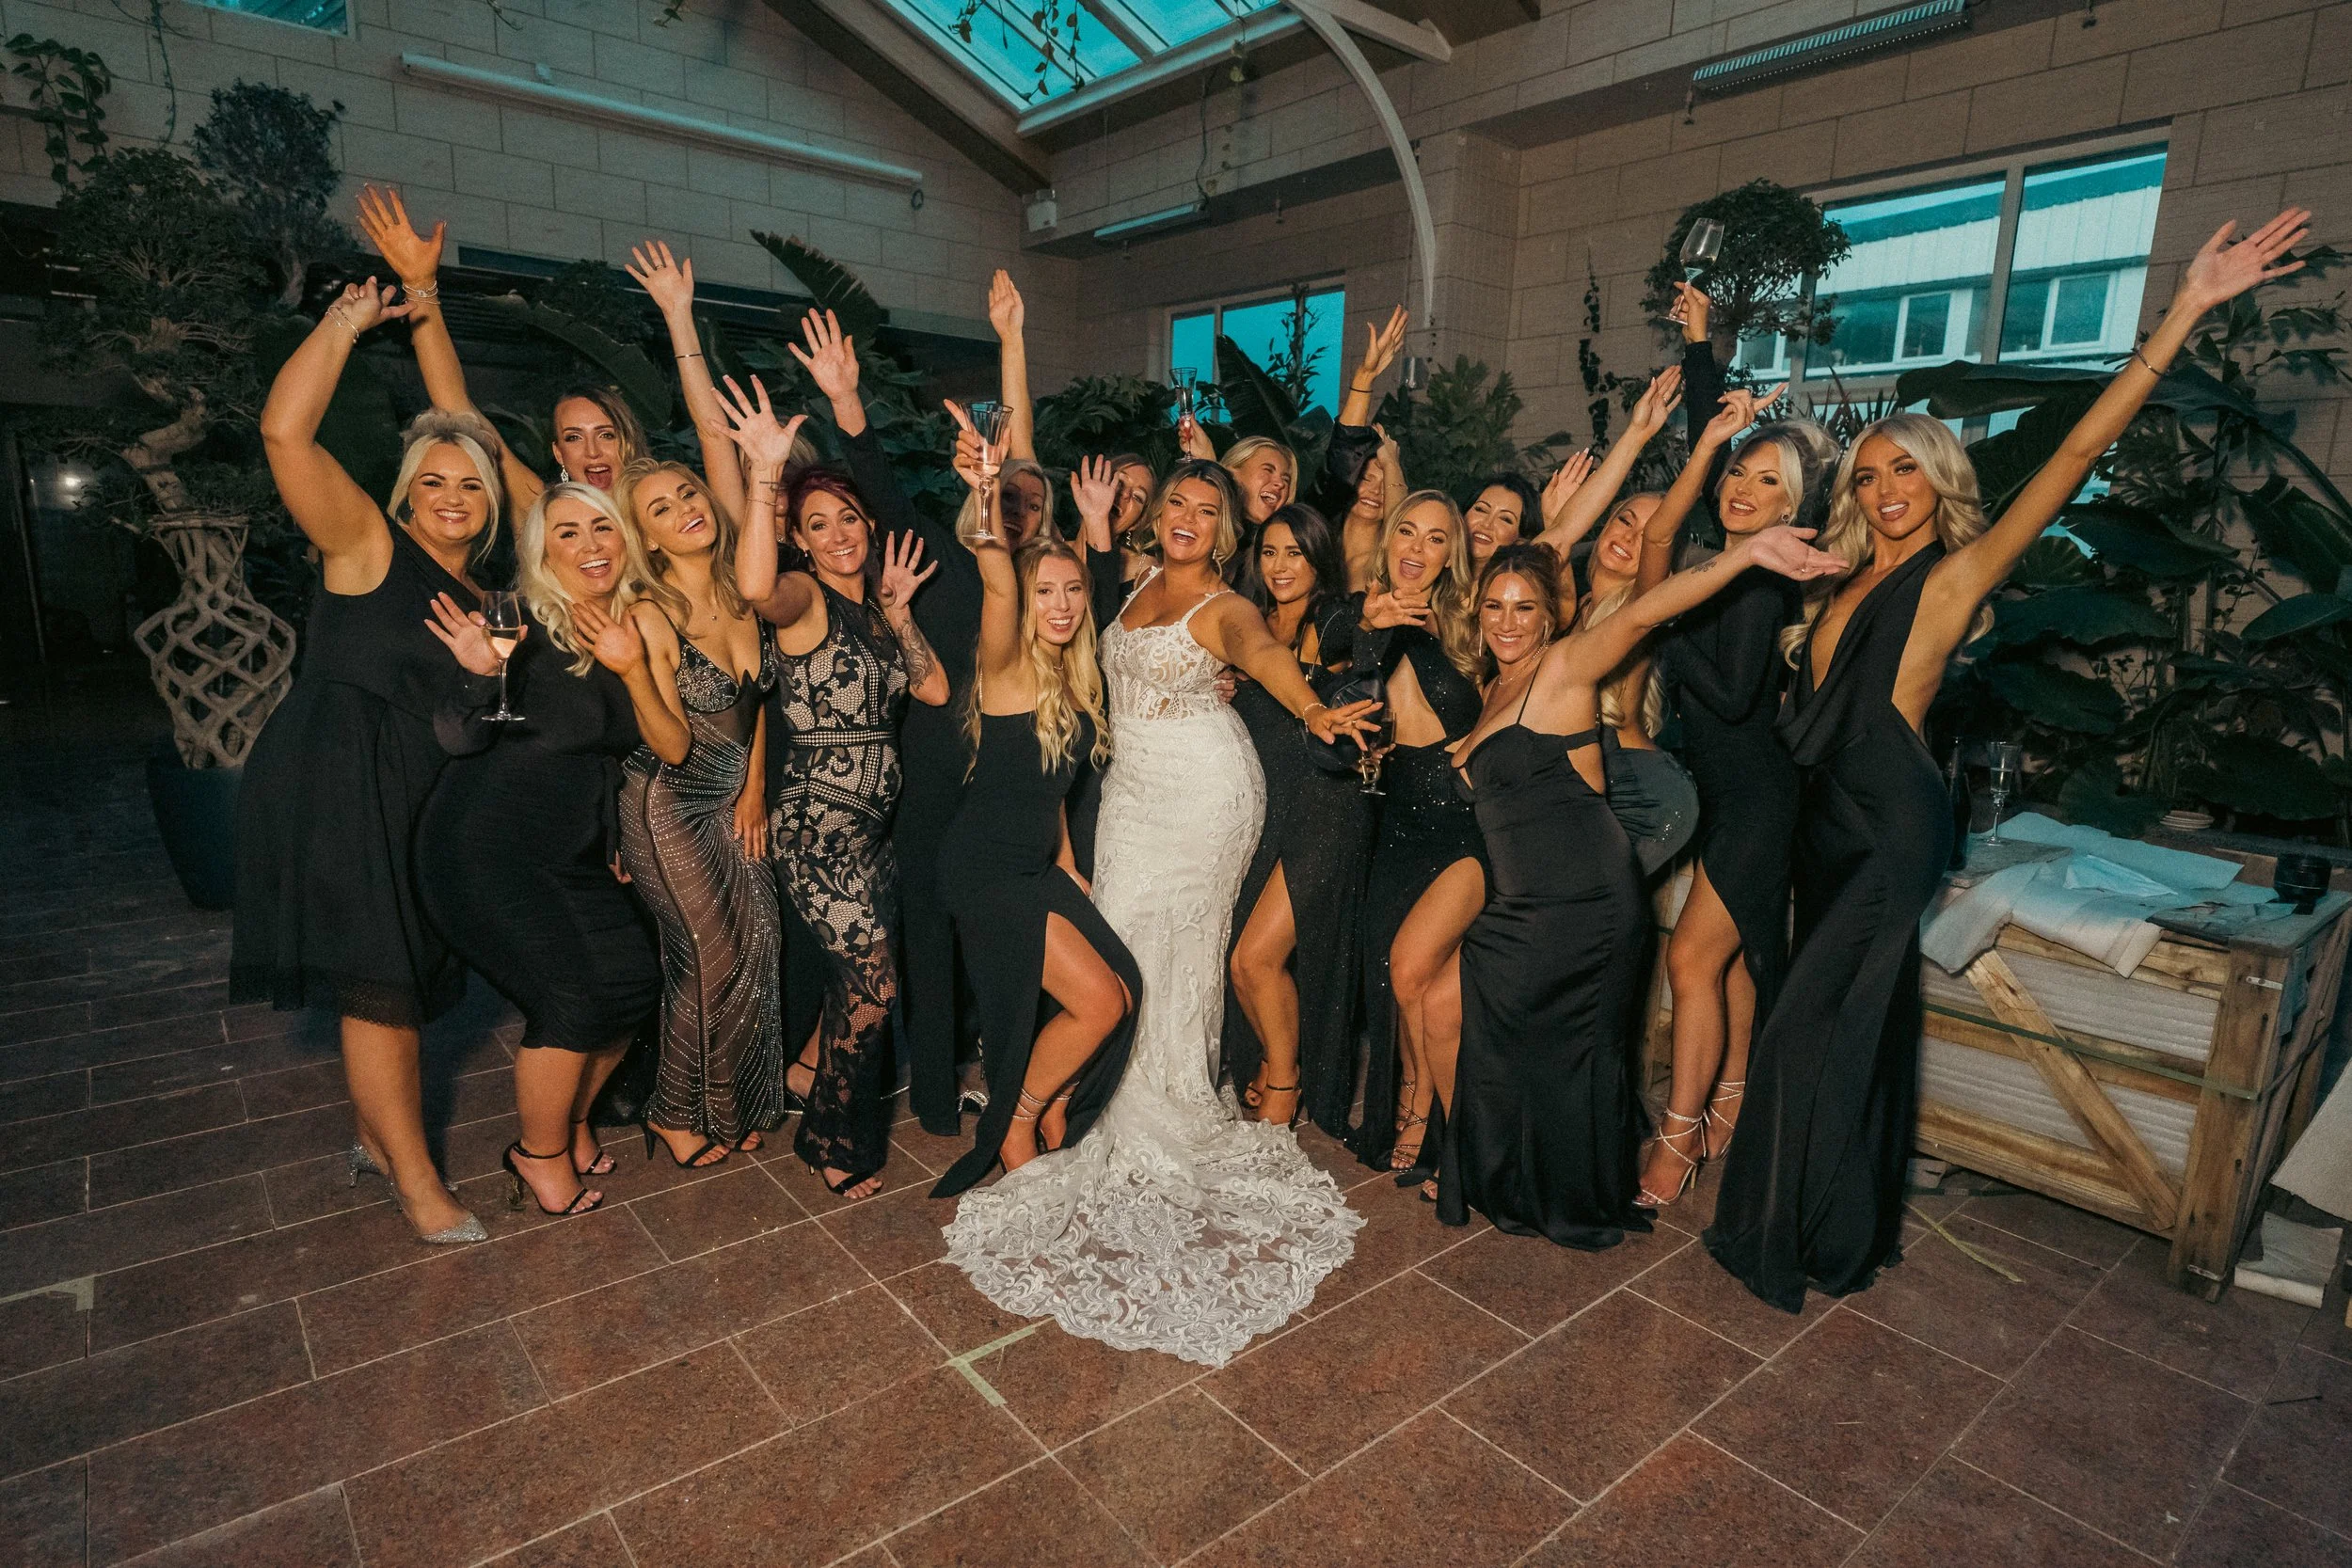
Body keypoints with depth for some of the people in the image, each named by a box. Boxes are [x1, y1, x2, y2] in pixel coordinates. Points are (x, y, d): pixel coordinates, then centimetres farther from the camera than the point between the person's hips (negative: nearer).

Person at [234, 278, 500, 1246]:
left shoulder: (481, 596, 13)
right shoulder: (369, 544, -5)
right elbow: (285, 431, -20)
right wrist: (346, 323, -13)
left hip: (419, 799, 7)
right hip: (335, 784, -7)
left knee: (398, 978, 15)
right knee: (378, 979, -3)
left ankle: (375, 1137, 32)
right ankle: (417, 1180, 8)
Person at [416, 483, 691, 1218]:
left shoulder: (636, 630, 5)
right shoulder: (523, 625, -12)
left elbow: (674, 748, -2)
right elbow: (459, 738, -16)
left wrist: (632, 669, -16)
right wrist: (481, 673, -34)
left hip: (577, 848, 6)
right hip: (487, 846, -6)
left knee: (635, 983, -3)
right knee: (571, 995, -15)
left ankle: (570, 1124, 24)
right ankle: (539, 1155, 12)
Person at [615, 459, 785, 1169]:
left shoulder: (743, 598, -1)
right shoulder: (649, 617, -18)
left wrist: (755, 788, 7)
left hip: (736, 802, 6)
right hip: (670, 807, -6)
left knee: (760, 945, 6)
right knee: (713, 960, -1)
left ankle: (732, 1104, 27)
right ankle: (674, 1114, 23)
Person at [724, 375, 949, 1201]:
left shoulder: (874, 606, 15)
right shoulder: (803, 596, -6)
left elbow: (935, 690, 5)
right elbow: (753, 584, -32)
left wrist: (898, 609, 1)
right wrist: (765, 473, -33)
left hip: (873, 819, 7)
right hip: (817, 819, -7)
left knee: (856, 980, 15)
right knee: (873, 982, -6)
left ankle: (812, 1072, 41)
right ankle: (835, 1142, 15)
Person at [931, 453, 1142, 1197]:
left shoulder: (1073, 676, 8)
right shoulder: (1009, 665, -13)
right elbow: (998, 586, -34)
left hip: (1038, 864, 8)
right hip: (985, 868, -8)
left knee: (1121, 993, 3)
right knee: (1098, 1001, -10)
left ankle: (1050, 1113, 28)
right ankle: (1016, 1129, 15)